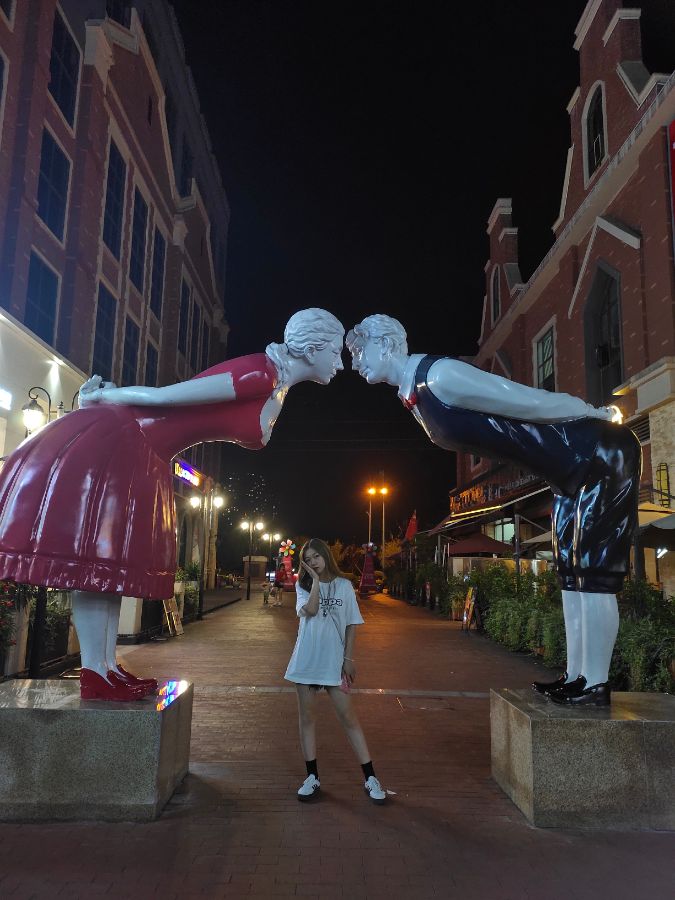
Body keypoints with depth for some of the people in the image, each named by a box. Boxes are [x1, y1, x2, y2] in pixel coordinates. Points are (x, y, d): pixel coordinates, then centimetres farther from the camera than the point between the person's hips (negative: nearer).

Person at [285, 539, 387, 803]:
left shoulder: (344, 585, 2)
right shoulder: (303, 586, 3)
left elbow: (351, 624, 3)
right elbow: (309, 610, -17)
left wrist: (349, 658, -3)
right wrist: (316, 580, -14)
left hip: (334, 661, -2)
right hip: (306, 660, 2)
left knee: (348, 717, 1)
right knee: (307, 717, 8)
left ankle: (370, 778, 8)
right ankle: (312, 777, 20)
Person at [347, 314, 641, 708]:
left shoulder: (440, 376, -22)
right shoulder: (416, 394, 9)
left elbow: (530, 401, -20)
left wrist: (597, 415, -7)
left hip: (601, 455, -9)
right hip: (572, 469, 9)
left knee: (592, 572, -6)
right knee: (572, 570, 11)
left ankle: (595, 685, 4)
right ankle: (577, 677, 19)